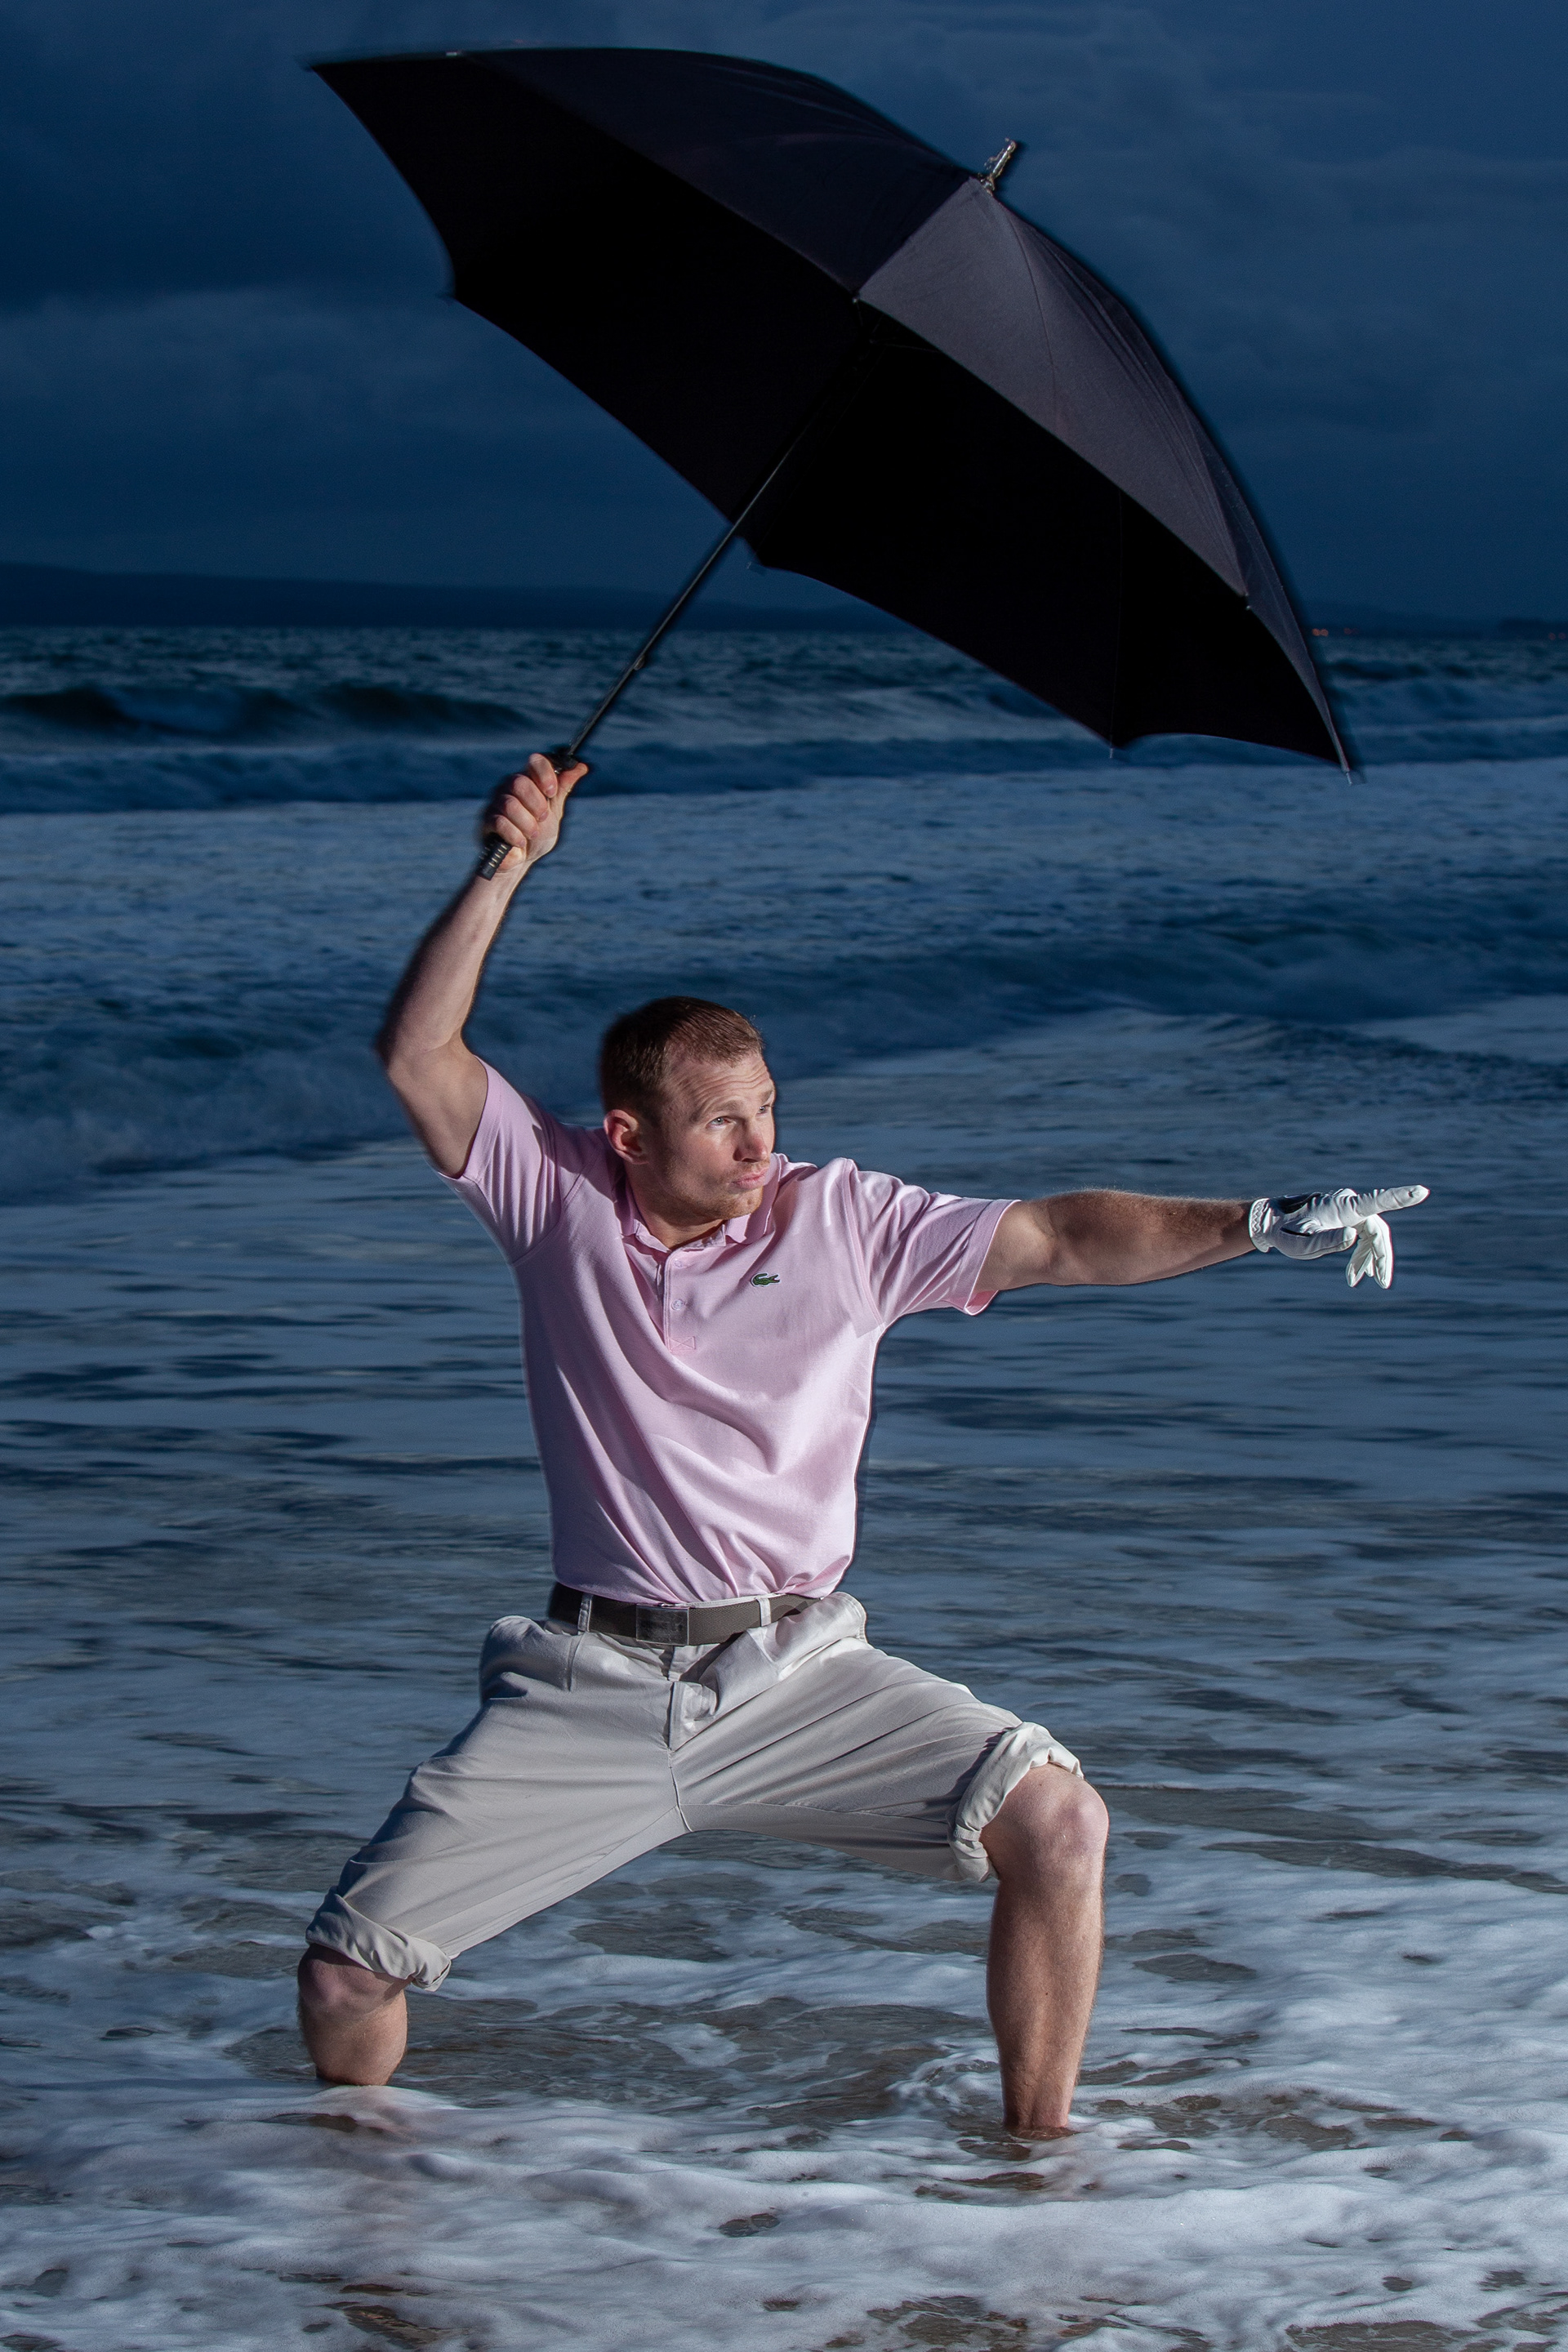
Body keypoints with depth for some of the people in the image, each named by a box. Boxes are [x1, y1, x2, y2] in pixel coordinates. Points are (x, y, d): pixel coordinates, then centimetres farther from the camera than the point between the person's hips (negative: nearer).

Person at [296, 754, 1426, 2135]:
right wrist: (505, 871, -16)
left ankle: (1038, 2157, -4)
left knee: (1056, 1820, -20)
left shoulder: (842, 1219, 3)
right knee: (348, 1972, -10)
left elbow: (1059, 1241, -3)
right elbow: (420, 1054, -8)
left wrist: (1256, 1226, -14)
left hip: (797, 1672, 1)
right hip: (593, 1689, -1)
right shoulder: (557, 1196, 3)